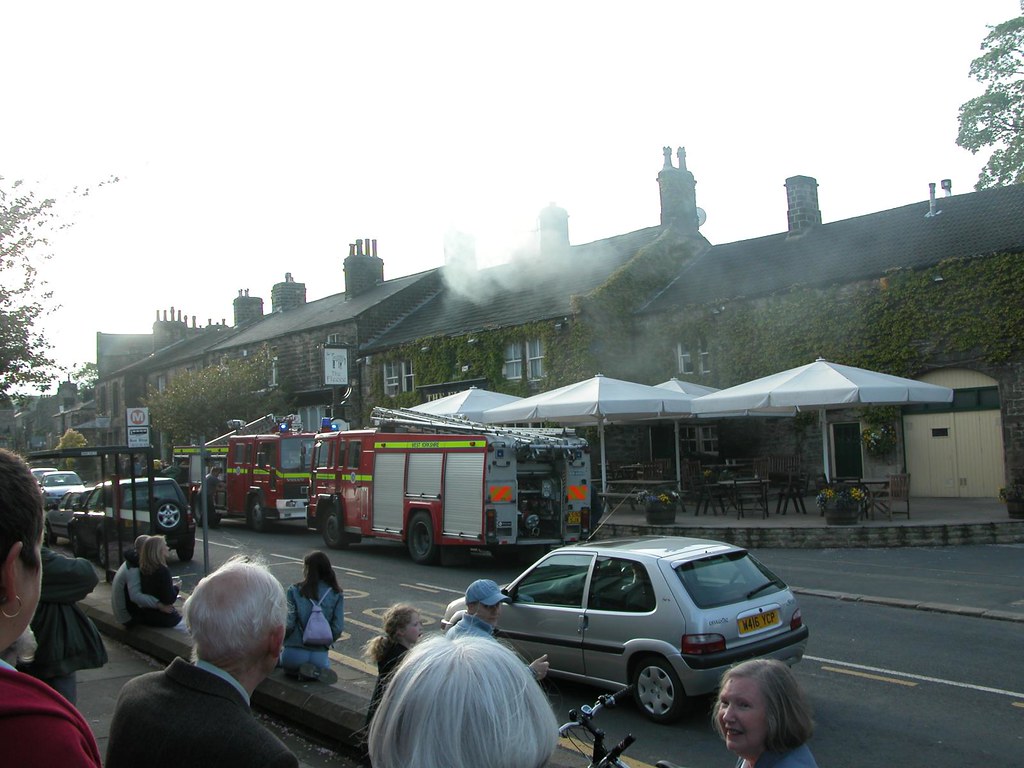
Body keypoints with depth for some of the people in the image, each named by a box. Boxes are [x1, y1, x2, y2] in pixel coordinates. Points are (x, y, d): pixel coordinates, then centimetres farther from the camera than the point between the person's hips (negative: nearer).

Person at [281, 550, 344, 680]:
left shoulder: (295, 590, -8)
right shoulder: (336, 595, -3)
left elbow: (288, 623, -11)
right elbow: (338, 628, -6)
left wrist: (281, 639, 9)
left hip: (294, 653, 0)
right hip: (320, 654, 0)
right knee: (325, 665, 35)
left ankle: (298, 670, 0)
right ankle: (315, 670, -1)